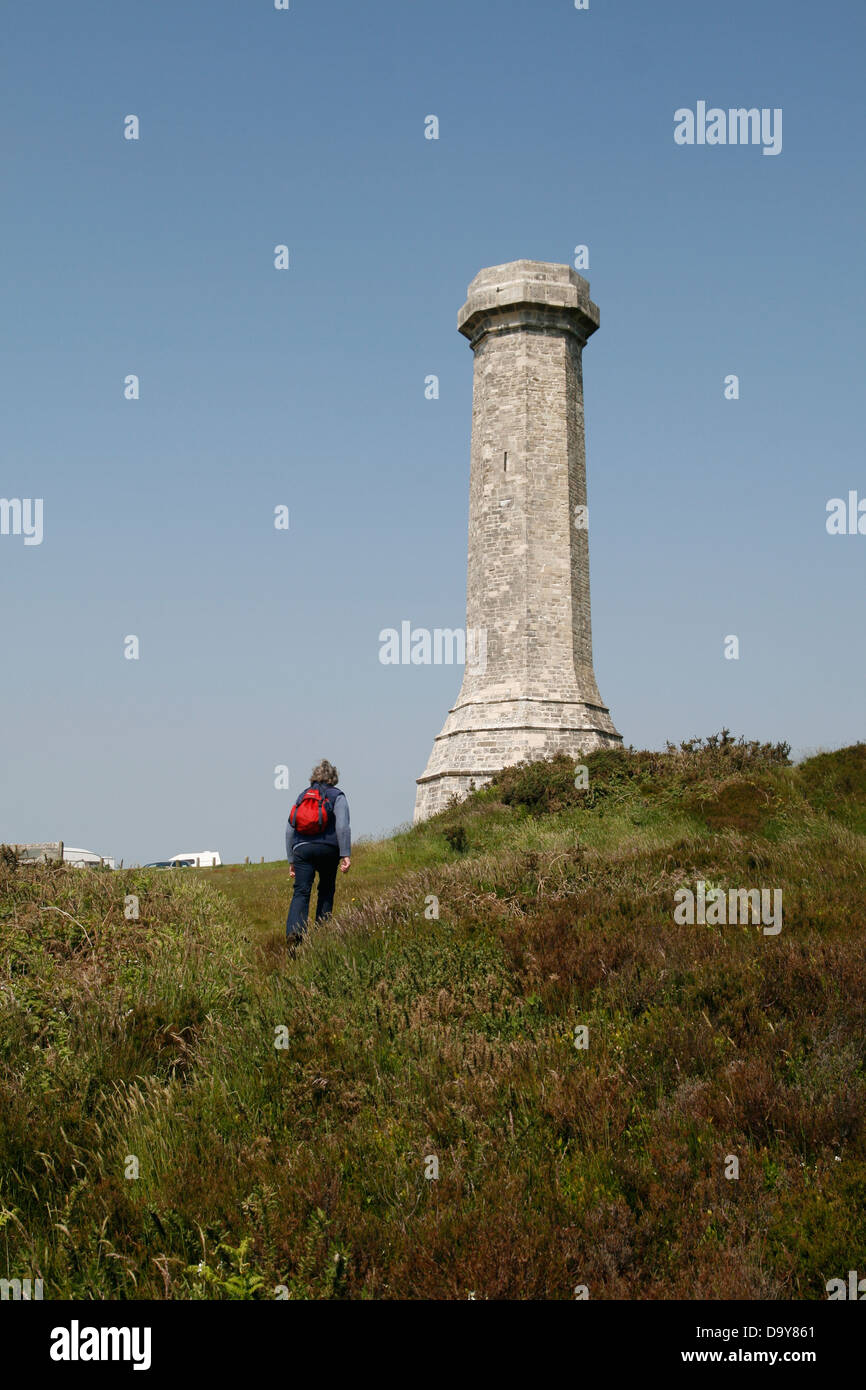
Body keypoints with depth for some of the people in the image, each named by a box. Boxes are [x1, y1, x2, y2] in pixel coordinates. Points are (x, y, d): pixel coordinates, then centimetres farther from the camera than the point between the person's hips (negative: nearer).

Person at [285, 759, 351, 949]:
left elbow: (289, 829, 14)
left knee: (301, 892, -6)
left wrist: (291, 860, 17)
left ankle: (294, 931, -27)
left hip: (301, 848, 2)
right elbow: (342, 826, -8)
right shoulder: (337, 796, 6)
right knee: (326, 890, 15)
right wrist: (345, 855, -11)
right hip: (327, 848, -2)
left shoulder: (302, 796, 18)